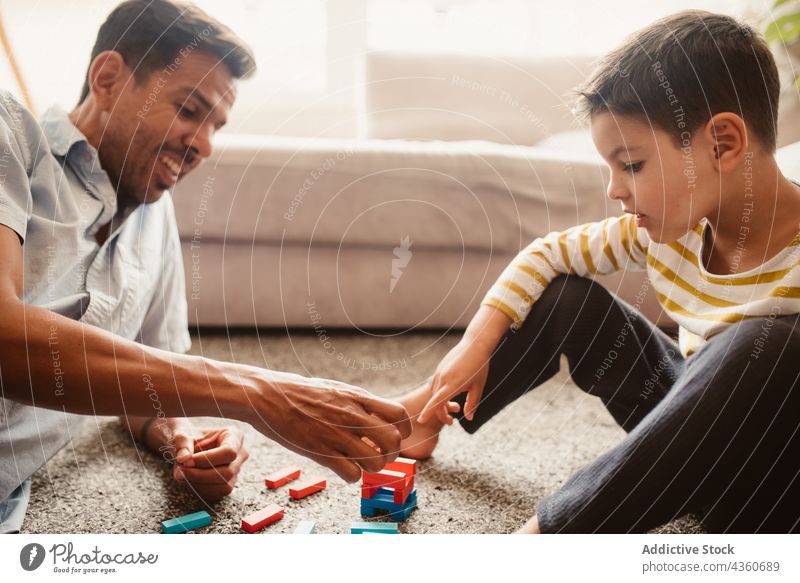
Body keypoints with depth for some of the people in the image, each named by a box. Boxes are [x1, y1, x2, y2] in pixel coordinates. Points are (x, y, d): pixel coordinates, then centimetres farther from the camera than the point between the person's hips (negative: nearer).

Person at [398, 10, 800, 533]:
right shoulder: (668, 226, -7)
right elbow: (547, 253, 2)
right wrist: (477, 342, -9)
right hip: (694, 435, 6)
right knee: (566, 296, 1)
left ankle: (547, 532, -29)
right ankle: (430, 410, 13)